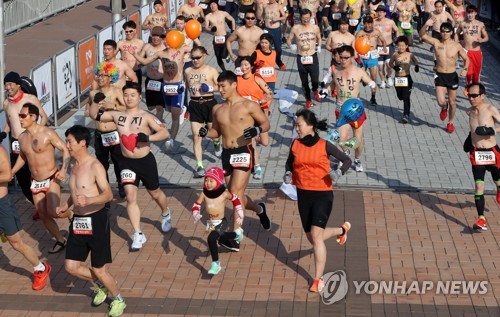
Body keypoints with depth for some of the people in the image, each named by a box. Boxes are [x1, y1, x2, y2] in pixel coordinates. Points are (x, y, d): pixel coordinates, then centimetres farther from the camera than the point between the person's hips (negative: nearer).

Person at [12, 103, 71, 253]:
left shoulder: (48, 133, -17)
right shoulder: (22, 137, 2)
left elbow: (65, 150, -15)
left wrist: (64, 169, -29)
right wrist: (11, 173, 13)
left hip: (51, 179, -6)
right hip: (35, 182, 6)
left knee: (53, 212, -21)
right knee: (43, 216, 9)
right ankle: (60, 241, 28)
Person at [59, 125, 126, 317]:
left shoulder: (95, 166, -16)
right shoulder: (74, 165, 8)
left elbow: (108, 194, -25)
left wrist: (88, 200, -40)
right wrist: (66, 206, 14)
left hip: (96, 220, -7)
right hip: (78, 221, 7)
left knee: (99, 270, 1)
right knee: (71, 267, 6)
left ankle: (118, 300, 26)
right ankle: (101, 287, 32)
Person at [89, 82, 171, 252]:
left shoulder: (146, 116, -12)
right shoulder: (117, 115, 1)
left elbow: (165, 133, -18)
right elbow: (94, 115, 8)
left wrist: (148, 137, -34)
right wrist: (96, 102, -12)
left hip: (146, 161, -2)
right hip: (127, 162, 2)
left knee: (155, 193, 18)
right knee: (130, 197, -8)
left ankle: (166, 214, 50)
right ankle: (138, 235, 0)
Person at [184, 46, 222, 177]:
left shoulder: (211, 71, -2)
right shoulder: (188, 71, 8)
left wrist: (211, 88, -19)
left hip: (209, 103, -2)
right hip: (194, 105, 2)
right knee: (196, 137, -5)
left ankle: (217, 143, 48)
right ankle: (199, 166, -3)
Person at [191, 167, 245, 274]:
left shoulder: (224, 194, -15)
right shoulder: (204, 194, -9)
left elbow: (235, 199, 2)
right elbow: (196, 205, -2)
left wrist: (240, 215, 7)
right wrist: (196, 215, -23)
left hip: (221, 222, -5)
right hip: (210, 223, 6)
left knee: (211, 239, -29)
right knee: (220, 238, 30)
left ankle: (215, 264, -18)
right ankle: (237, 234, 60)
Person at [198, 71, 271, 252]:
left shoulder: (249, 106, -4)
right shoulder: (217, 109, 11)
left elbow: (266, 123, 2)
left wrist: (257, 130, -20)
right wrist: (206, 133, -3)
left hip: (244, 152, -6)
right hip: (226, 154, 6)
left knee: (235, 192, -18)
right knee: (236, 195, 13)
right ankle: (259, 210, 43)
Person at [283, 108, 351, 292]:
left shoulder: (324, 145, -10)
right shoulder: (295, 144, 0)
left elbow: (347, 160, -2)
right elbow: (290, 162, 18)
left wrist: (339, 172, -22)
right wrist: (288, 173, -3)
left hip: (323, 195, -5)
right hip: (303, 195, 5)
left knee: (316, 235, -16)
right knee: (312, 238, 14)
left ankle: (318, 279, -5)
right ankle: (342, 230, 44)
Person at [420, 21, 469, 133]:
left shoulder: (457, 46, -6)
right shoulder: (436, 43, -5)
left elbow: (466, 59, 4)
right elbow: (422, 35, -14)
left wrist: (465, 69, -15)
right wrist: (426, 25, -33)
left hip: (452, 76, 0)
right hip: (440, 76, 0)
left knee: (452, 102, 10)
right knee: (441, 102, -11)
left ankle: (450, 123, 32)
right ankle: (444, 108, 28)